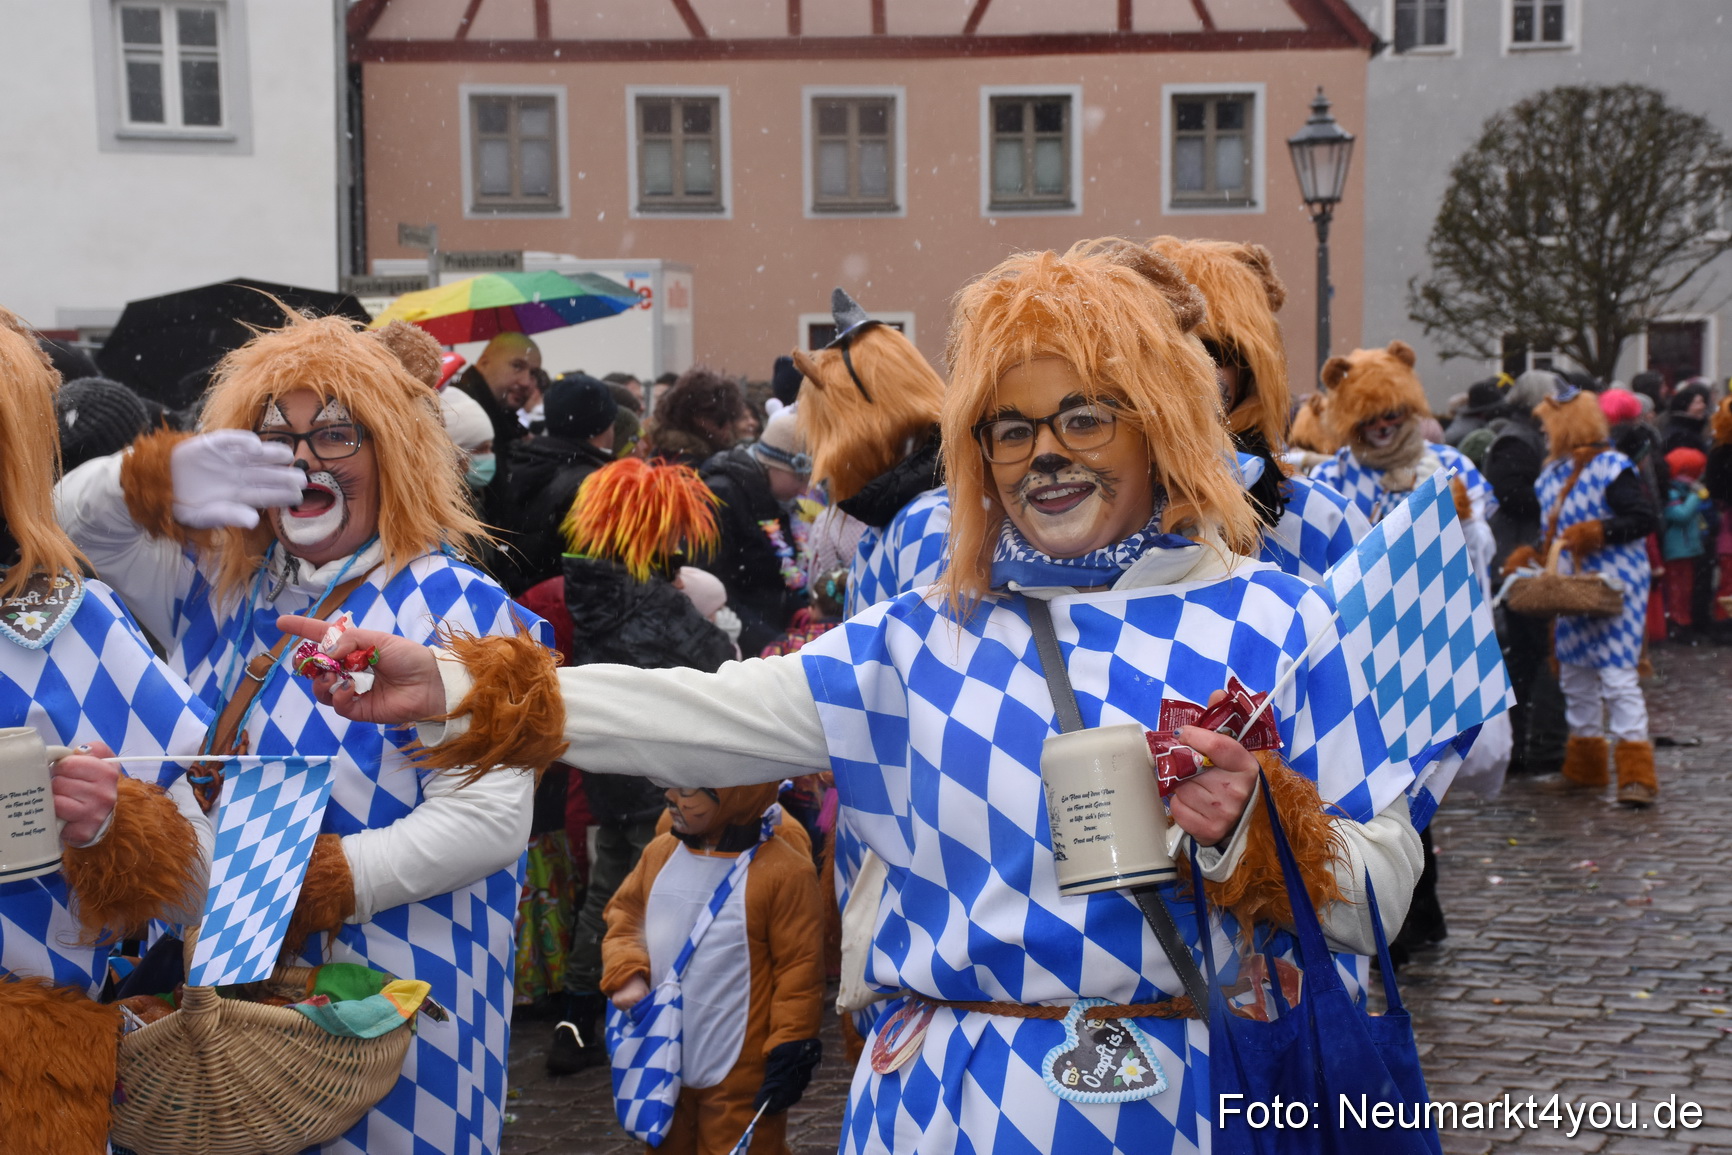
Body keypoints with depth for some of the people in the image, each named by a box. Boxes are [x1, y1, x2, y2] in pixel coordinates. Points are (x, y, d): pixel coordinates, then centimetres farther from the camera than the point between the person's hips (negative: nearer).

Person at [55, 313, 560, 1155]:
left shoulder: (453, 608, -10)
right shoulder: (223, 589, 12)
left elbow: (489, 819, -17)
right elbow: (77, 518, 16)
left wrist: (317, 886, -26)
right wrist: (159, 482, -7)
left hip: (385, 1001, -6)